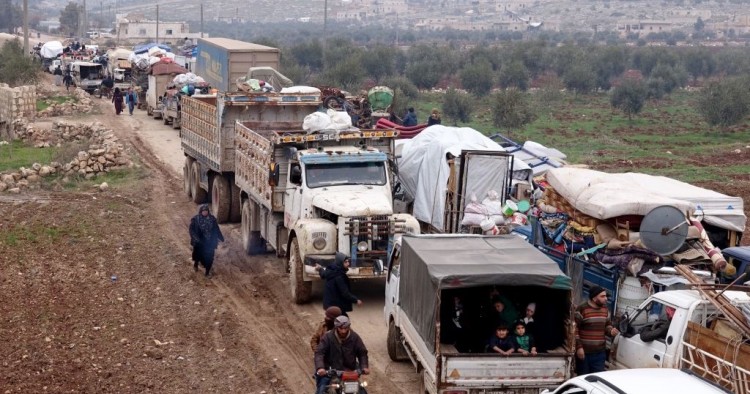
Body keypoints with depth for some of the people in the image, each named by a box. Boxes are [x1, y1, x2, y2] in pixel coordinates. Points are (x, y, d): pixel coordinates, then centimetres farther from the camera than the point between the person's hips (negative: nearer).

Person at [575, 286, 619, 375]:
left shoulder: (605, 309, 10)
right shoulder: (582, 309, -11)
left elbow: (608, 325, 23)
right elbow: (574, 329, -11)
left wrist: (611, 331, -2)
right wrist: (578, 347, -16)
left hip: (600, 353, 5)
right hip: (584, 352, -5)